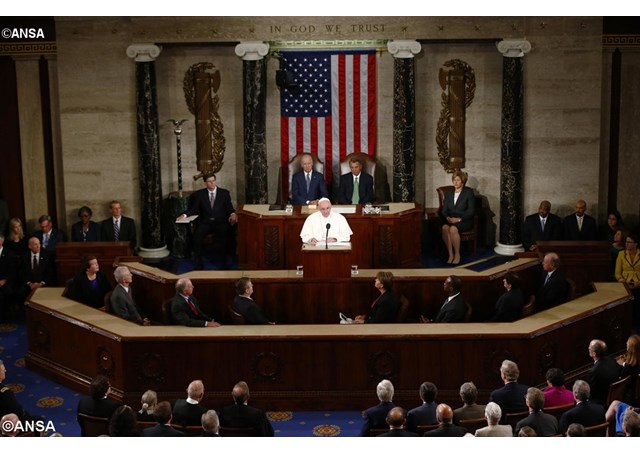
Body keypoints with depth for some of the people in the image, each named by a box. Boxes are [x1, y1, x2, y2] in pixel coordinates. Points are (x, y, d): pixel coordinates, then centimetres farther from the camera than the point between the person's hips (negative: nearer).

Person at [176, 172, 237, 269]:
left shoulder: (224, 193, 11)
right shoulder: (200, 194, 13)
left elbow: (229, 208, 6)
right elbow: (194, 208, 9)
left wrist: (233, 214, -17)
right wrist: (184, 215, -10)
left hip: (220, 222, -1)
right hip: (205, 222, 1)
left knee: (227, 234, -33)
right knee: (197, 235, -29)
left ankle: (226, 260, -22)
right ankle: (198, 262, -19)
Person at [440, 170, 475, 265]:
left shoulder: (469, 193, 1)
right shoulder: (449, 193, 17)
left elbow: (471, 211, -6)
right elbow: (444, 210, 13)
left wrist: (459, 219, -18)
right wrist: (447, 217, -9)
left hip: (465, 221, -4)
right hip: (450, 219, 4)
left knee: (453, 228, -36)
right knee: (445, 227, -32)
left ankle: (457, 255, -21)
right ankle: (450, 254, -25)